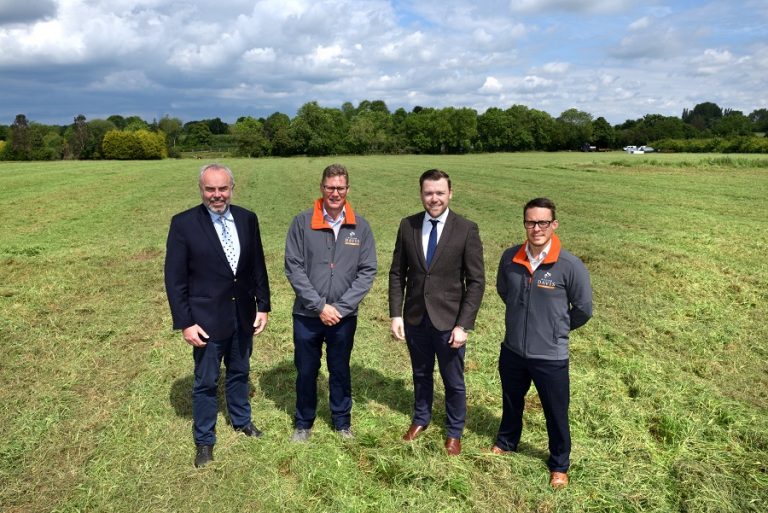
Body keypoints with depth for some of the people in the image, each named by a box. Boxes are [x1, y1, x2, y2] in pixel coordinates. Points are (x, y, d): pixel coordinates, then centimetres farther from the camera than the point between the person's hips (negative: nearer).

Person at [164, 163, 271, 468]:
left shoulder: (247, 219, -2)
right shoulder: (183, 223, -12)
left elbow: (258, 266, 5)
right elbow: (174, 278, -11)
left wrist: (263, 306, 3)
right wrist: (185, 323, -13)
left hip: (243, 315, 4)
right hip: (207, 319, -3)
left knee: (240, 372, 22)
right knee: (206, 382, 11)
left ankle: (241, 419, 45)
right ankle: (204, 440, 31)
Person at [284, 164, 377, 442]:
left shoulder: (361, 227, -2)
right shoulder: (302, 222, -6)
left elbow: (367, 271, -3)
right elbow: (293, 268, -9)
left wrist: (341, 308, -12)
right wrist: (319, 306, -14)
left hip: (344, 316, 1)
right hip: (307, 315, 0)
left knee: (340, 371, 16)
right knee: (306, 371, 14)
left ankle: (342, 422, 35)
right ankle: (303, 423, 34)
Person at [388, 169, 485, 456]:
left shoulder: (466, 230, -11)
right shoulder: (407, 226, -2)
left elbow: (476, 281, -10)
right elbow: (397, 273, 3)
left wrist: (463, 325, -14)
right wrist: (396, 315, -4)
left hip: (449, 321, -2)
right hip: (415, 318, 3)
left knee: (454, 382, 14)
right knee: (421, 375, 22)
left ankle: (454, 432, 37)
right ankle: (421, 419, 46)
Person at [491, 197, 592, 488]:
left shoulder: (570, 266, -19)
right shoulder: (510, 258, -9)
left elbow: (584, 309, -6)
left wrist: (557, 329, 7)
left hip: (551, 356, -3)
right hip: (512, 350, 4)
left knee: (556, 413, 15)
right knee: (512, 402, 26)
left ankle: (559, 465, 39)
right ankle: (506, 442, 53)